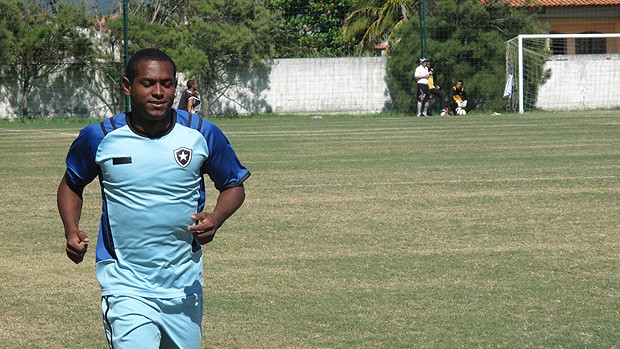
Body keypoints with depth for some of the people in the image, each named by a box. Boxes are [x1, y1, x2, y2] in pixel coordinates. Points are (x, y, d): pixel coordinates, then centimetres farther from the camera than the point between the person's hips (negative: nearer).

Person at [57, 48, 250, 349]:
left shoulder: (202, 134, -2)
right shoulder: (99, 137, -4)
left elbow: (234, 186, 12)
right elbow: (71, 184, 14)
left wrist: (216, 218, -10)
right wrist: (72, 231, -4)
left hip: (185, 286, 3)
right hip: (126, 287, -3)